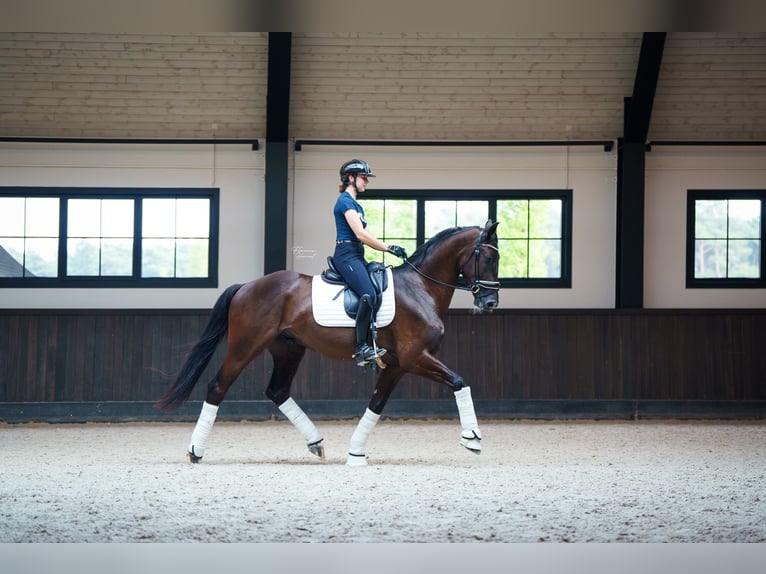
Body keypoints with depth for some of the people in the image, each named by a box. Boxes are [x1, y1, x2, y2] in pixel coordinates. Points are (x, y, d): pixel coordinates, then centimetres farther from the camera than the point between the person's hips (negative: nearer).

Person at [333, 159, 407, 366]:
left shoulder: (356, 205, 23)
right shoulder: (345, 201, -9)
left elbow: (365, 237, 21)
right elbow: (360, 234, -17)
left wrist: (388, 249, 8)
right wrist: (389, 248, -15)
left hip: (357, 256, 11)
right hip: (346, 255, -11)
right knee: (369, 294, -27)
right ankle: (361, 348, -29)